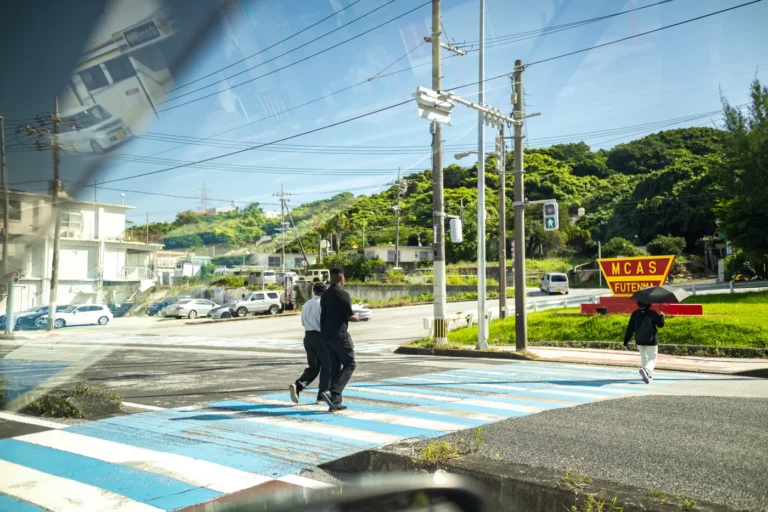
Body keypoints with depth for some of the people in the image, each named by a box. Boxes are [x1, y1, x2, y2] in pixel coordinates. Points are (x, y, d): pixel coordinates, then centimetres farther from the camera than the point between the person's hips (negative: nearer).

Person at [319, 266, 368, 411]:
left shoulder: (325, 295, 10)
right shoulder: (343, 295, -12)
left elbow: (325, 315, 14)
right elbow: (349, 317, -12)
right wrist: (362, 319, 6)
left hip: (326, 335, 7)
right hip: (339, 335, -7)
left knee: (335, 366, 12)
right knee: (349, 365, 3)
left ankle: (336, 402, 12)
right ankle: (333, 393, -13)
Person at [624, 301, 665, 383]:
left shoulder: (635, 313, 0)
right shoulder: (652, 313, -9)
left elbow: (630, 328, 1)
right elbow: (661, 324, -1)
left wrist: (626, 341, 5)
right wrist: (661, 316, 19)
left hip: (639, 341, 4)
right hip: (651, 341, -3)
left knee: (643, 358, 21)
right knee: (652, 359, 2)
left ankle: (648, 375, 25)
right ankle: (646, 370, -28)